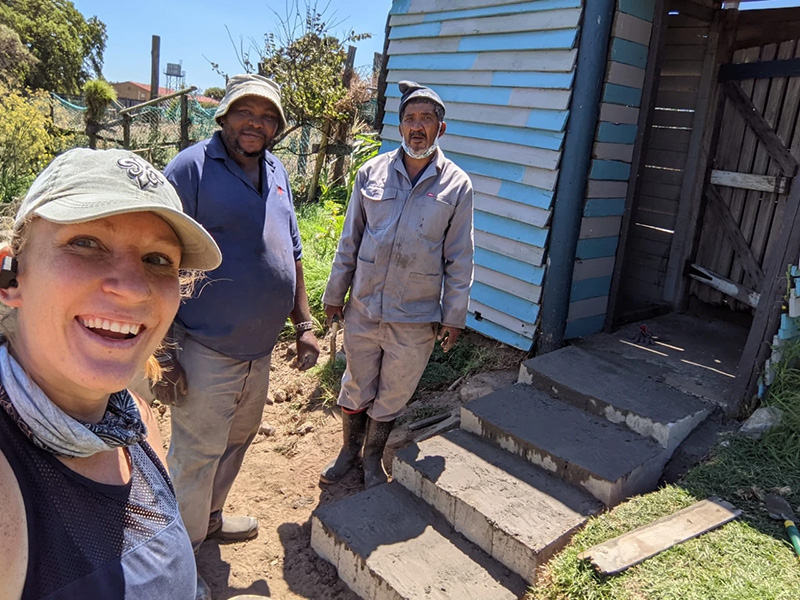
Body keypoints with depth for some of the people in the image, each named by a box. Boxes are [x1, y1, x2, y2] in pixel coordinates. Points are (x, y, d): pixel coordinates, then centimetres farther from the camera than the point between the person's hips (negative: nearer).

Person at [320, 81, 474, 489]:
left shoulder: (457, 185, -3)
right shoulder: (372, 173, 1)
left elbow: (459, 259, -1)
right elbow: (349, 241, 6)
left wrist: (454, 316, -1)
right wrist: (335, 293, 8)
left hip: (416, 319, -1)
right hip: (363, 308, 1)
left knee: (391, 397, 15)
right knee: (356, 389, 17)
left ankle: (373, 460, 39)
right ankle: (348, 450, 42)